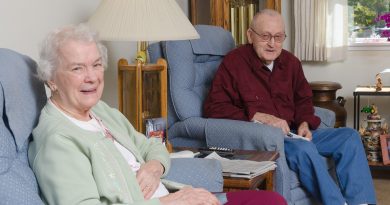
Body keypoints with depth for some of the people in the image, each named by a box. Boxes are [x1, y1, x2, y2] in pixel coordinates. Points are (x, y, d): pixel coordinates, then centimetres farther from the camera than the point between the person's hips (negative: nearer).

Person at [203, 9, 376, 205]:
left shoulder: (290, 62, 13)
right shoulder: (233, 62, -7)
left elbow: (303, 99, 24)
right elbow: (213, 107, -13)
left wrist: (304, 123, 0)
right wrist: (258, 117, -21)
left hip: (293, 133, 8)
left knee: (350, 136, -6)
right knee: (304, 149, -35)